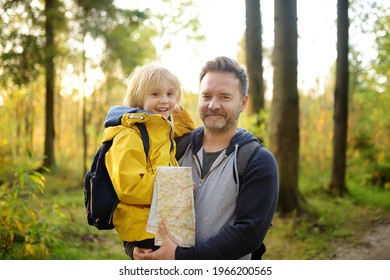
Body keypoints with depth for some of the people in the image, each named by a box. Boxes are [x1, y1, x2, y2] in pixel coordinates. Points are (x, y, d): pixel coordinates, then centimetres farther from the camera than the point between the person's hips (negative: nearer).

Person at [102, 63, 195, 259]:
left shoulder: (164, 130, 12)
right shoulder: (129, 136, -16)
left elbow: (187, 132, 33)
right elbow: (128, 186, -25)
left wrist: (177, 111, 14)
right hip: (143, 233, -9)